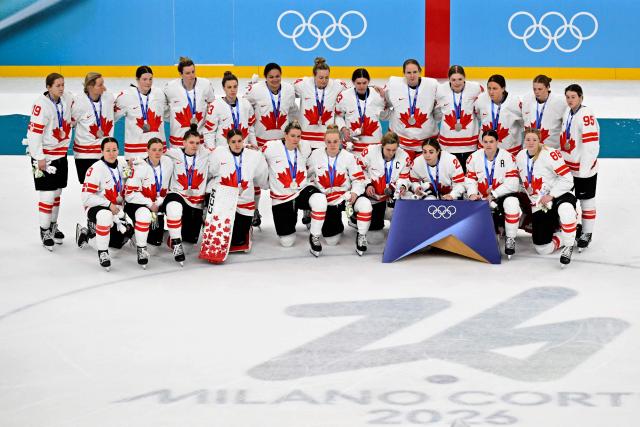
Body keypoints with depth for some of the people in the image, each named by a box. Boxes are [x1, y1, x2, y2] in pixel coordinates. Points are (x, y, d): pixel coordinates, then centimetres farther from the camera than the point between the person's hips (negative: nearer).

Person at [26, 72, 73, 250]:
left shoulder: (67, 98, -3)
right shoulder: (41, 105, -23)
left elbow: (72, 117, 19)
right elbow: (34, 132, -22)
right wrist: (39, 158, -19)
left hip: (61, 153, 7)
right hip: (44, 154, -7)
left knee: (57, 191, 16)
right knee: (47, 193, -5)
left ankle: (53, 224, 32)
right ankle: (44, 230, 6)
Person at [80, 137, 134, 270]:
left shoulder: (122, 166, 1)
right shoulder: (95, 169, -19)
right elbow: (87, 197, -20)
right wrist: (108, 205, -22)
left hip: (116, 209, 7)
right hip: (96, 208, -7)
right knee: (105, 215, -40)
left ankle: (94, 229, 21)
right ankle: (102, 252, -24)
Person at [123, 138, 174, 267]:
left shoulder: (168, 163, -5)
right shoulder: (139, 167, -22)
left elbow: (164, 189, 4)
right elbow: (130, 193, -21)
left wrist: (158, 204, -8)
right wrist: (149, 204, -20)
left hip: (156, 204, 6)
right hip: (135, 203, -6)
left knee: (156, 240, 3)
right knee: (144, 214, -40)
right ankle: (141, 249, -26)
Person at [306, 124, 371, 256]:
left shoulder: (348, 157, -10)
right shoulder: (315, 155, -6)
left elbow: (359, 178, -8)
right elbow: (308, 174, 8)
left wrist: (355, 193, -25)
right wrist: (311, 192, -2)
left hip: (346, 195, 0)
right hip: (326, 199, 1)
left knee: (365, 204, -34)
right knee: (331, 241, -6)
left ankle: (361, 236, -11)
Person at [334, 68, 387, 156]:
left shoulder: (378, 95, -5)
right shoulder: (344, 96, -7)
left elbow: (384, 117, 7)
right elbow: (338, 115, 8)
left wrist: (386, 101, -10)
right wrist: (343, 129, -7)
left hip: (374, 141, 1)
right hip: (352, 141, -1)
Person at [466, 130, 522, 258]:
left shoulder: (507, 157, -15)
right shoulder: (474, 158, -4)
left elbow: (513, 183, -19)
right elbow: (470, 179, 3)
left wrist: (494, 194, -21)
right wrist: (472, 194, -17)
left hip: (504, 195, -4)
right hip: (483, 199, 4)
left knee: (512, 204, -36)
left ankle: (510, 239, -21)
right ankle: (496, 228, 20)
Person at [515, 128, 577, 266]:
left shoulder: (550, 154, -16)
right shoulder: (520, 157, 4)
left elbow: (567, 179, -17)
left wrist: (551, 195, -21)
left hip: (558, 197, -5)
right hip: (538, 206, 5)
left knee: (565, 208, -44)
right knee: (543, 249, -7)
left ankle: (568, 247, -22)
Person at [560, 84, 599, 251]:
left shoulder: (586, 115, -21)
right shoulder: (568, 113, 7)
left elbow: (591, 145, -24)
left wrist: (584, 170, -23)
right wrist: (563, 159, 18)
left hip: (584, 168, -8)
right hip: (569, 166, 8)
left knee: (586, 200, 4)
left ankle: (586, 233, 16)